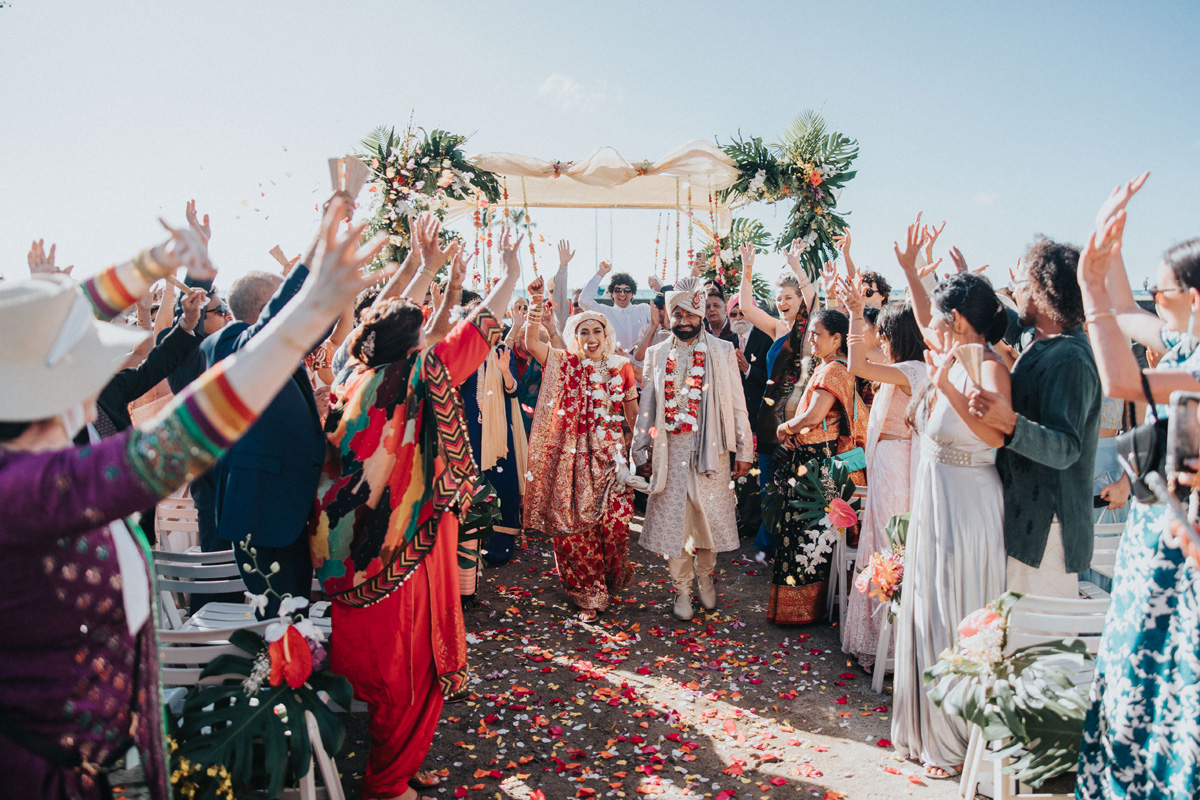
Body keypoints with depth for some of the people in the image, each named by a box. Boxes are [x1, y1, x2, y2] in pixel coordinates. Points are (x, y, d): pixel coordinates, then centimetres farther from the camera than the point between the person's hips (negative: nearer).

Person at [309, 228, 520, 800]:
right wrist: (512, 273, 6)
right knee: (405, 666, 9)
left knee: (363, 652, 23)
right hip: (405, 548, -7)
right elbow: (481, 329, -6)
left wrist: (426, 269, 27)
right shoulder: (419, 377, -14)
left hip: (348, 548, 7)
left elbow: (389, 319, 18)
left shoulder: (356, 376, 4)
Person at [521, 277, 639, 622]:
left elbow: (633, 413, 15)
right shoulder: (564, 363, 2)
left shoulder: (621, 367, 7)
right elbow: (531, 342, -14)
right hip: (573, 458, -1)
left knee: (613, 524, 0)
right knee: (574, 526, 1)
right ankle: (588, 596, 18)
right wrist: (536, 303, -27)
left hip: (611, 457, 1)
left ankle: (612, 578, 31)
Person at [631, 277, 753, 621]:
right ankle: (682, 588, 19)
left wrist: (743, 450, 0)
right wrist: (641, 450, 8)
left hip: (710, 447, -1)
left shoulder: (722, 351, 4)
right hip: (669, 449, 1)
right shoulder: (658, 354, 9)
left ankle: (705, 576, 31)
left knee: (710, 513, 6)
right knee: (672, 516, 4)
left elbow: (736, 403, 3)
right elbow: (647, 404, 11)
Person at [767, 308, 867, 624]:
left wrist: (785, 427, -10)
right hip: (808, 459, 10)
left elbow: (814, 416, -26)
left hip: (817, 463, -10)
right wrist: (792, 431, 3)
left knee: (806, 529, -1)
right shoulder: (825, 368, 14)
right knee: (807, 526, 14)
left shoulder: (834, 370, -16)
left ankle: (802, 606, 10)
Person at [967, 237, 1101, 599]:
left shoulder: (1070, 359, -21)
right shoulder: (1042, 346, 9)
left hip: (1047, 525, -10)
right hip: (1024, 515, 10)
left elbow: (1065, 449, -26)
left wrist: (1010, 423, -41)